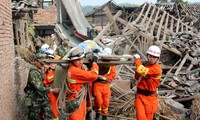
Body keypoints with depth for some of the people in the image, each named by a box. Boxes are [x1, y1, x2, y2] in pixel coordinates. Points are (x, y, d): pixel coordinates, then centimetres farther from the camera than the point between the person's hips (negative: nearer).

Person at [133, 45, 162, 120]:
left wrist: (137, 59, -11)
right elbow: (137, 78, 19)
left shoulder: (157, 68, -17)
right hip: (139, 95, 5)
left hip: (150, 98, -5)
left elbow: (141, 70, -29)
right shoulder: (145, 65, 9)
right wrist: (137, 64, 1)